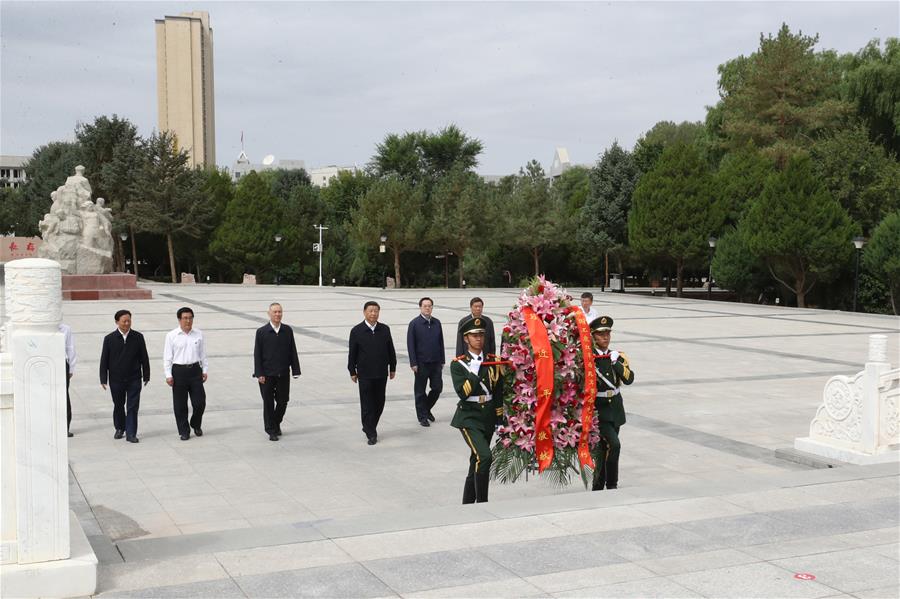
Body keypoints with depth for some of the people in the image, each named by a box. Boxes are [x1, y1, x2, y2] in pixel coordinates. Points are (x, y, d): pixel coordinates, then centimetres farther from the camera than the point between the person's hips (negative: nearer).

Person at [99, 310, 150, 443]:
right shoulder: (109, 339, -2)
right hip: (116, 380, 1)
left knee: (132, 407, -3)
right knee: (118, 406, 15)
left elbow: (144, 358, 6)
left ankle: (131, 434, 1)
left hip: (134, 379, 0)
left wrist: (146, 376, 6)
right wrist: (103, 379, -1)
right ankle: (120, 429, 34)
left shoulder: (138, 337, 0)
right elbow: (104, 360, 2)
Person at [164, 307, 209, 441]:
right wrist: (168, 375, -5)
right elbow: (167, 357, -2)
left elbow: (203, 354, 11)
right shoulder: (172, 336, -3)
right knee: (180, 404, 4)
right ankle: (184, 431, 16)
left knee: (199, 402, 2)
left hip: (195, 370, 2)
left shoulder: (198, 334, 4)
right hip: (179, 371, -2)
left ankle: (196, 425, 28)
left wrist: (205, 370, 9)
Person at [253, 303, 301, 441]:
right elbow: (257, 354, -4)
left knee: (283, 401, 7)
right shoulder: (261, 332, -3)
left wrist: (295, 370, 0)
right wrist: (259, 374, -9)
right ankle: (271, 430, 14)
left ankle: (276, 423, 31)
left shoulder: (288, 330, 4)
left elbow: (293, 352, 5)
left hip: (283, 374, 2)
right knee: (268, 403, 3)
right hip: (267, 375, -2)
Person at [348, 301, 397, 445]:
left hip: (381, 374, 3)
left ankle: (369, 427, 27)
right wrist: (352, 371, 0)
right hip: (365, 375, -3)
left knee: (379, 403, 10)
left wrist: (392, 368, 11)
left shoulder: (385, 329, 4)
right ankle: (371, 433, 5)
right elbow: (352, 353, 0)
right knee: (367, 405, -1)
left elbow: (391, 350, 11)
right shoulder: (357, 331, -4)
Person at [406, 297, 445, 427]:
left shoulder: (436, 323, 7)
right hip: (421, 364, -4)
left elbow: (441, 343, 11)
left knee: (437, 388, 5)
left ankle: (427, 408, 28)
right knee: (420, 391, 4)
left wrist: (442, 360, 9)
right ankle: (422, 416, 16)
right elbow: (410, 345, -7)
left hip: (436, 363, 4)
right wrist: (413, 363, -11)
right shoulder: (414, 323, -6)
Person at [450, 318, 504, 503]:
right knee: (484, 456, -22)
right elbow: (462, 392, -16)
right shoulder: (458, 364, -4)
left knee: (477, 460, 12)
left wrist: (499, 418, 6)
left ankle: (467, 503, 25)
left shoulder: (493, 361, 6)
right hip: (469, 417, -5)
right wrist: (475, 370, -21)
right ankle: (482, 502, -12)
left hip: (489, 416, 5)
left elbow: (499, 392, 10)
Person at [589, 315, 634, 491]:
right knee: (613, 444, -20)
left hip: (615, 408, 5)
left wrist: (616, 362, -17)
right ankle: (612, 484, -6)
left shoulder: (618, 356, 6)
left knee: (603, 449, 12)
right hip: (597, 409, -5)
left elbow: (629, 379, -8)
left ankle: (598, 487, 23)